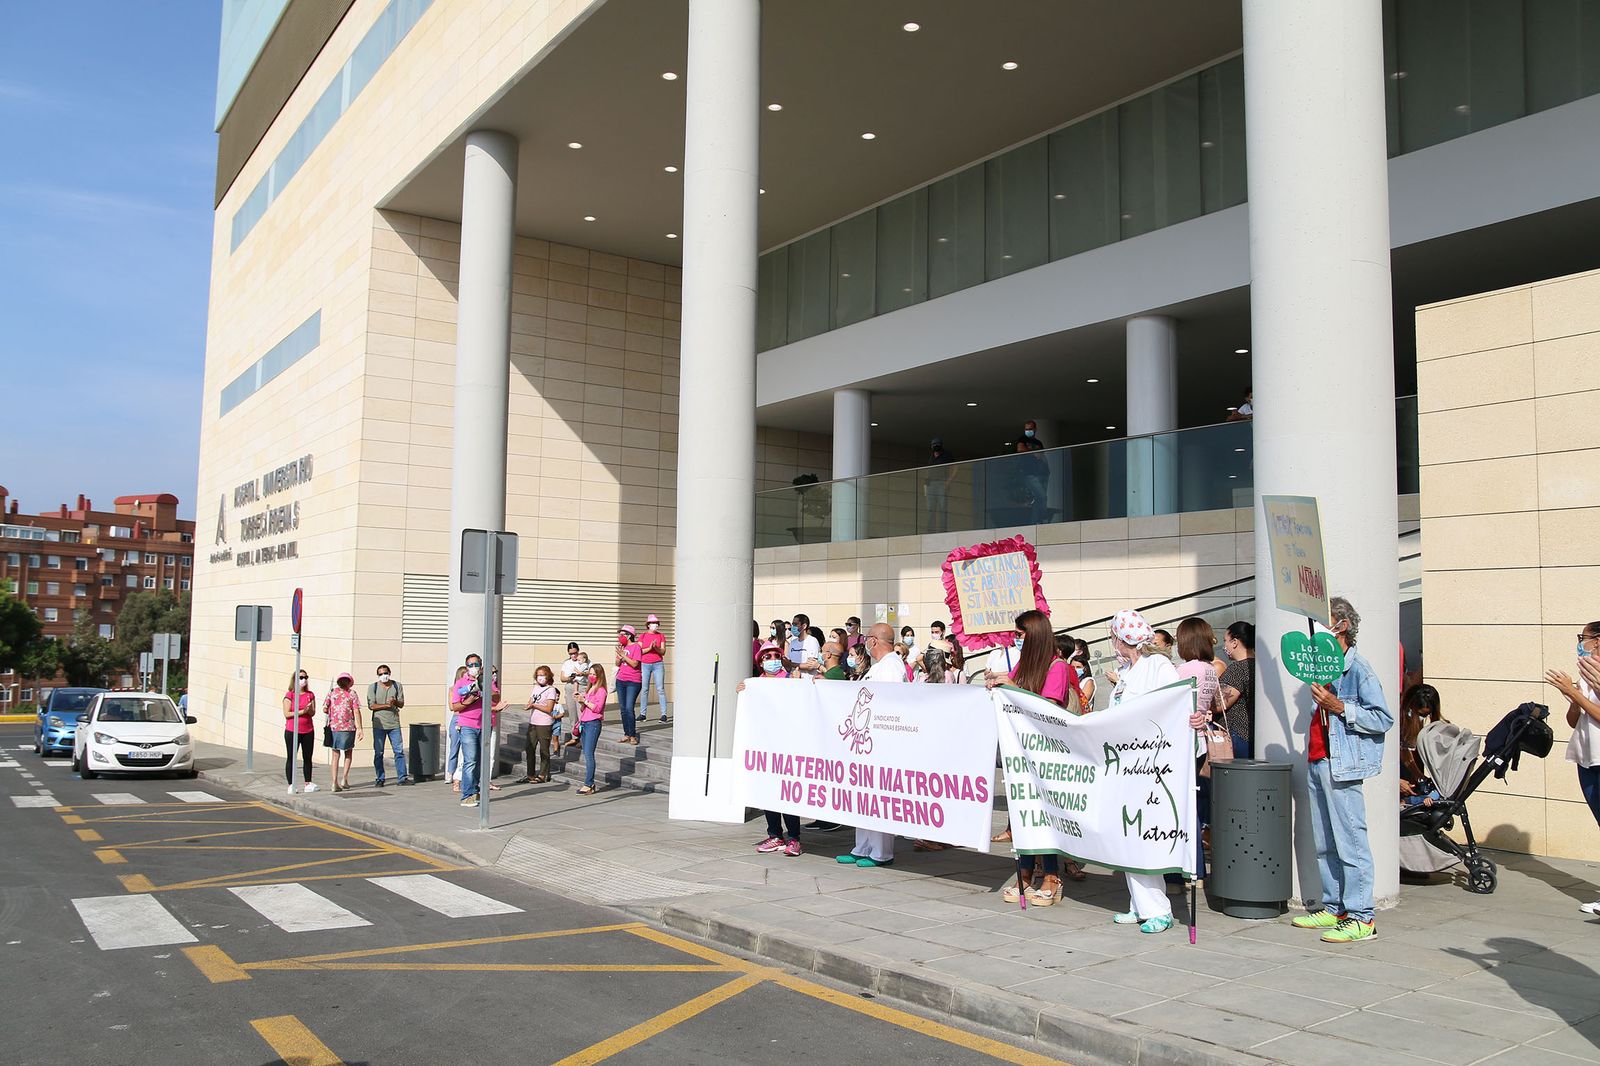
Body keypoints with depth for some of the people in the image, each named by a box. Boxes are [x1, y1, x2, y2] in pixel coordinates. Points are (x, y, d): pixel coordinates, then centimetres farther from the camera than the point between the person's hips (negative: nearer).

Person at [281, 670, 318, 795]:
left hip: (308, 731, 4)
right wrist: (301, 712, -19)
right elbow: (286, 714, -10)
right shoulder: (290, 695, -4)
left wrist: (309, 709, -17)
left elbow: (313, 713, 5)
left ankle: (308, 784, 14)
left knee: (307, 758, 8)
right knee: (291, 758, 2)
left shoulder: (310, 695, 8)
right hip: (292, 731, -4)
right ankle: (290, 785, 5)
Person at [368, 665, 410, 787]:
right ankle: (380, 779, 10)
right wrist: (386, 705, -16)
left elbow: (402, 704, 5)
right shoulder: (373, 687, 2)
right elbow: (371, 705, -6)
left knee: (399, 751, -1)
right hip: (378, 724, -1)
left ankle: (402, 777, 3)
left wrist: (395, 702, -17)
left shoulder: (397, 686, 8)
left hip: (394, 723, 2)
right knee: (378, 753, 2)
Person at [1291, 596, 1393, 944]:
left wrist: (1340, 708, -21)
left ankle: (1361, 918, -2)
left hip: (1342, 765, -9)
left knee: (1350, 843, -6)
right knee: (1324, 845, 14)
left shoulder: (1357, 668, -10)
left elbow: (1384, 719, -14)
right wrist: (1320, 703, 11)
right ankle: (1333, 908, 23)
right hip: (1317, 762, 9)